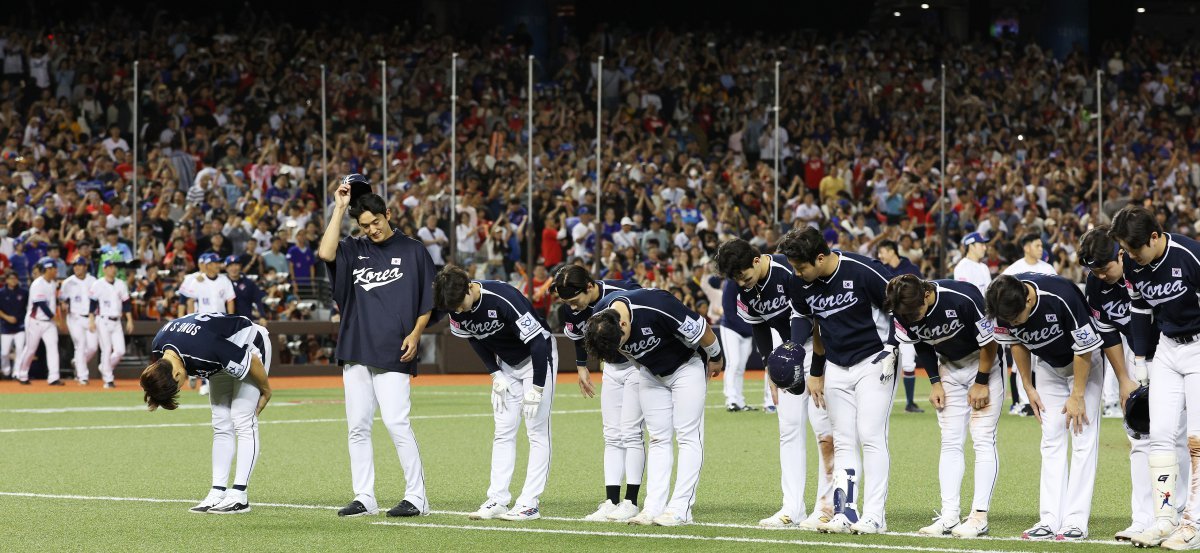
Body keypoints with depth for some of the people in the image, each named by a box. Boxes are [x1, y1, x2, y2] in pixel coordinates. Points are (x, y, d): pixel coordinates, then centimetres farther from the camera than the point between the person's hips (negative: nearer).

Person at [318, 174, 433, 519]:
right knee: (358, 426, 4)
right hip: (356, 350, 4)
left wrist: (415, 334, -8)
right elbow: (325, 253, -9)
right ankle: (364, 498, 9)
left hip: (394, 354, -4)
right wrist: (339, 209, -6)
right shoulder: (354, 250, 12)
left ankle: (417, 497, -7)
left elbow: (428, 300, 6)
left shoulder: (412, 251, 4)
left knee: (396, 423, -12)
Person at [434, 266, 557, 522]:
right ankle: (497, 501, 2)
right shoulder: (455, 306, -15)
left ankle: (530, 503, -9)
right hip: (505, 363, 6)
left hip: (538, 356, -6)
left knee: (537, 430, -9)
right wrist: (495, 374, -3)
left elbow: (538, 342, -29)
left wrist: (536, 389, -27)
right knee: (503, 431, 3)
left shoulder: (503, 299, -35)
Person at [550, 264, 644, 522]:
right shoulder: (569, 311, -12)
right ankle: (611, 502, 2)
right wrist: (581, 366, 20)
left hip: (639, 365, -6)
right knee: (612, 435, 2)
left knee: (631, 432, -9)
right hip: (611, 368, 6)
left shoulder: (625, 293, -30)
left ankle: (631, 502, -6)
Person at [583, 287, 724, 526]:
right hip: (651, 371, 5)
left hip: (686, 366, -5)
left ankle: (681, 508, -9)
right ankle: (654, 507, 1)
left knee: (688, 435, -7)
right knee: (658, 439, 3)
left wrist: (716, 359, -7)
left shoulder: (656, 306, -38)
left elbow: (700, 329, -22)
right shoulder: (598, 320, -20)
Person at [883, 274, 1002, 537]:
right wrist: (935, 382, -1)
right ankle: (949, 516, -1)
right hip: (950, 366, 5)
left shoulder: (964, 299, -34)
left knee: (983, 439, -10)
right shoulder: (904, 312, -17)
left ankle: (980, 516, -11)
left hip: (983, 363, -5)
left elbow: (989, 343, -20)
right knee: (951, 442, 0)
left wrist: (981, 383, -13)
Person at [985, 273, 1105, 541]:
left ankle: (1076, 521, -12)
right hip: (1049, 364, 5)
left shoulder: (1061, 298, -37)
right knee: (1051, 440, -1)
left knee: (1083, 438, -10)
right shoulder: (1004, 304, -22)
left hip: (1084, 361, -5)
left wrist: (1077, 396, -17)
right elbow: (1017, 343, -1)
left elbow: (1085, 349, -24)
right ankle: (1051, 520, -3)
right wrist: (1028, 387, 2)